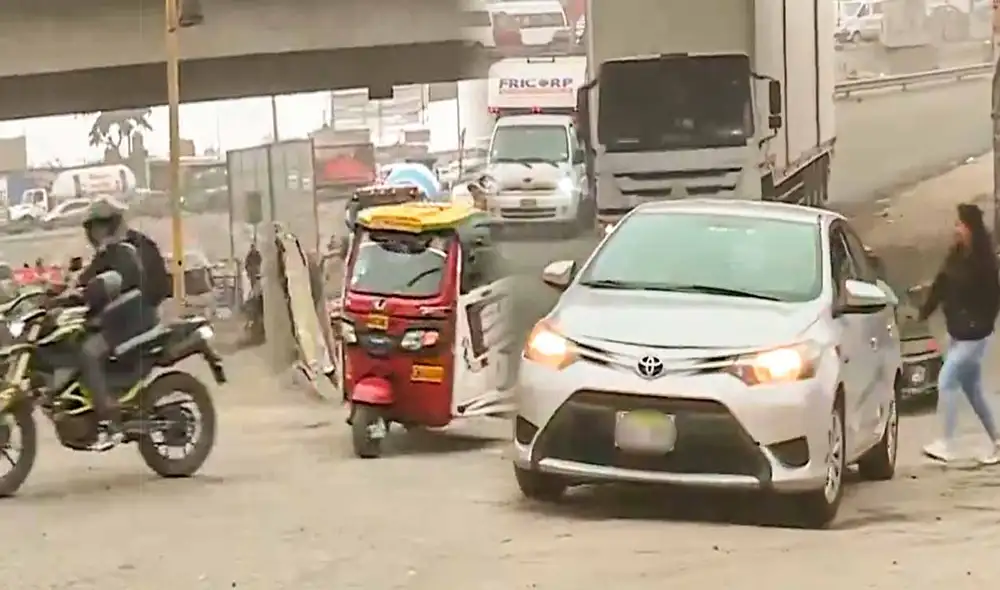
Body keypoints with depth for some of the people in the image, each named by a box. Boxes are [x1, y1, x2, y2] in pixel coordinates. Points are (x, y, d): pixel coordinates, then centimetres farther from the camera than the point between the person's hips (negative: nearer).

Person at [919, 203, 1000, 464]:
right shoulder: (956, 255, 3)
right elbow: (941, 285, 9)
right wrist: (925, 312, 5)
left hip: (973, 335, -8)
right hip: (957, 332, 8)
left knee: (946, 381, -13)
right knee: (972, 389, 15)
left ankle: (946, 445, -9)